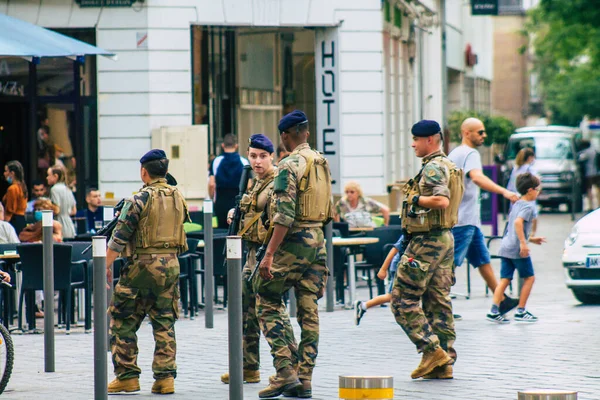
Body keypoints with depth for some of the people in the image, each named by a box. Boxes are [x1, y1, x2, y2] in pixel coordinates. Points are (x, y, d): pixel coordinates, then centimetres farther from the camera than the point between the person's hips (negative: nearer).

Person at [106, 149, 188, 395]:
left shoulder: (141, 199, -10)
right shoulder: (178, 198, 8)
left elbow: (120, 237, -9)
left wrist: (106, 265, -3)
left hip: (143, 265, -6)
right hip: (171, 265, 6)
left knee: (123, 323, 5)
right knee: (164, 324, 9)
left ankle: (127, 377, 4)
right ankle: (165, 377, 4)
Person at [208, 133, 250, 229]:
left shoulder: (216, 161, -2)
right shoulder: (244, 162, -2)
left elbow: (211, 184, -6)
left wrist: (212, 199, 9)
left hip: (221, 203, 0)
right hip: (239, 202, 0)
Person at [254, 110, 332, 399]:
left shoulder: (290, 165, -14)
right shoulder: (322, 163, 12)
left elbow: (284, 216, -20)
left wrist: (270, 254, -20)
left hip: (293, 243, -7)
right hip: (318, 241, 7)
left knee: (267, 303, 2)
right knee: (309, 311, 7)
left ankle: (285, 371, -7)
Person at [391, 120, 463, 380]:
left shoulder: (433, 168, -15)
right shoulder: (447, 166, 17)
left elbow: (442, 201, -29)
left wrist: (415, 198, -17)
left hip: (427, 241, -10)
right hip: (445, 239, 10)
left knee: (403, 300, -5)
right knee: (438, 302, 9)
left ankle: (432, 351, -10)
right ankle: (444, 363, 8)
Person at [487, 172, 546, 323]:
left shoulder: (516, 205, 20)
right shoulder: (528, 206, -8)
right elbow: (518, 222, -25)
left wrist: (531, 239, 34)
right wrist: (523, 243, -27)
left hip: (506, 247, 8)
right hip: (517, 249, -8)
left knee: (505, 280, 4)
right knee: (529, 277, 7)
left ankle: (494, 311, -7)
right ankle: (521, 311, 7)